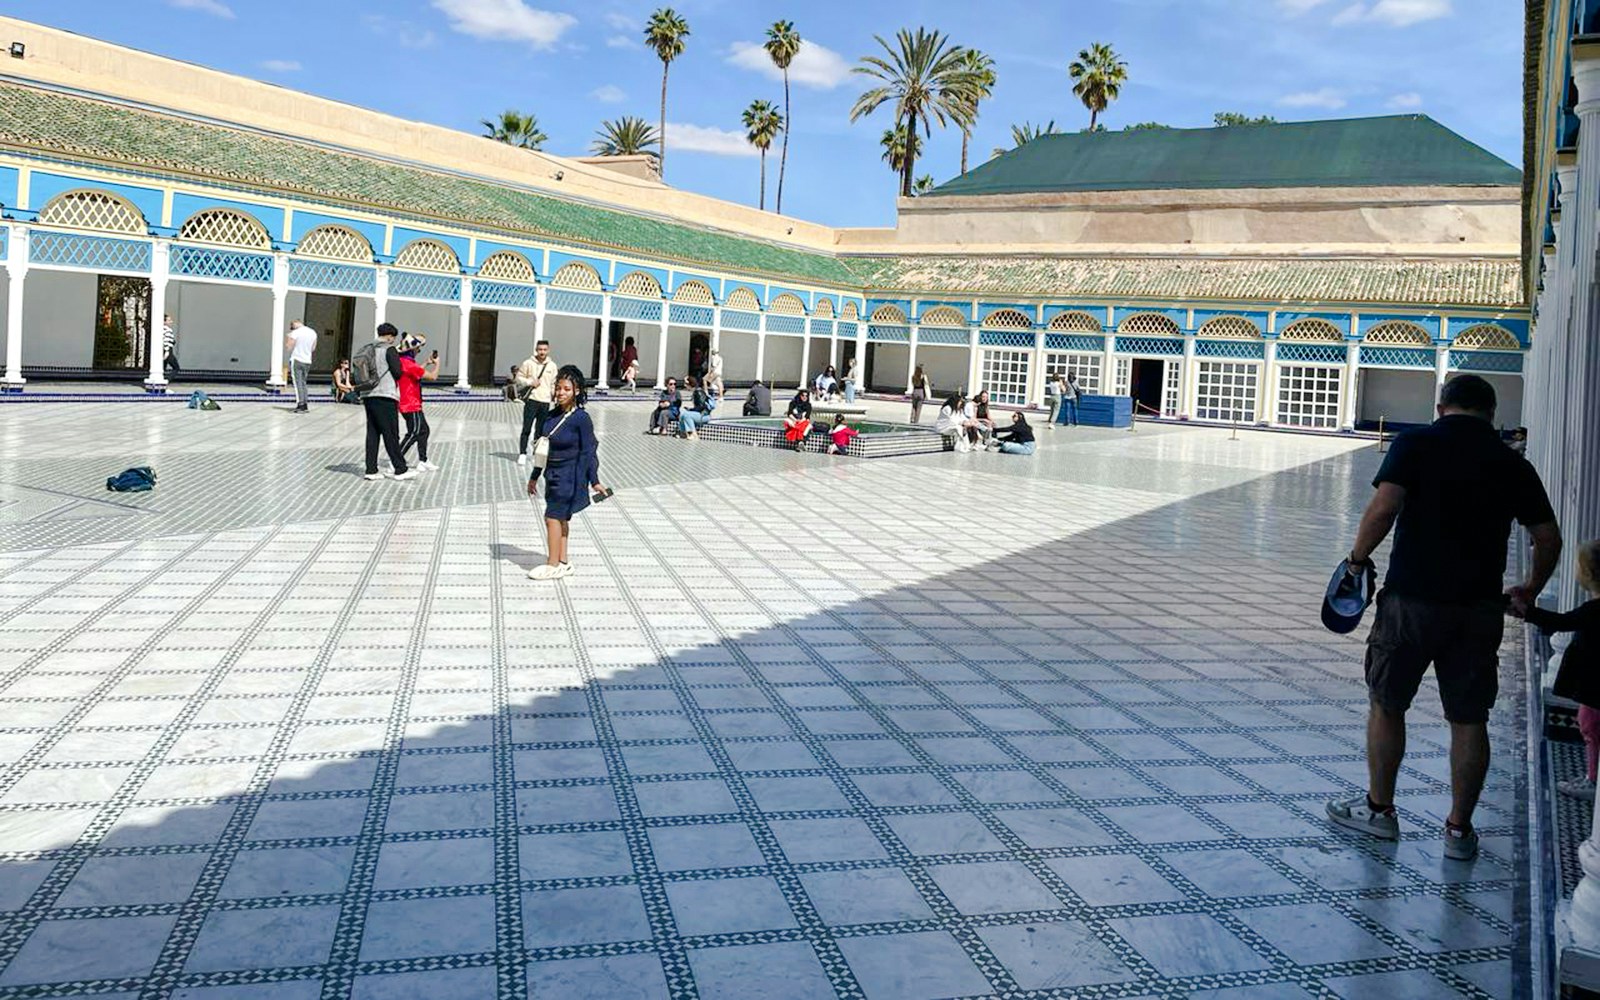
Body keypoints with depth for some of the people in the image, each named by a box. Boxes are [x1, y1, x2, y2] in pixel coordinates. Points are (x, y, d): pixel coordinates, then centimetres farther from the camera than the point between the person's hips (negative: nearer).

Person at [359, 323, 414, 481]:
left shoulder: (366, 350, 13)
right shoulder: (389, 349, -8)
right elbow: (397, 373, -11)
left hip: (367, 396, 7)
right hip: (385, 396, -6)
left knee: (372, 433, 9)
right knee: (391, 435, -2)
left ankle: (371, 470, 8)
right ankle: (400, 469, 2)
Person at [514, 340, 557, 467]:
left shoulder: (552, 366, 8)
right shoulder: (528, 363, 0)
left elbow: (554, 384, 15)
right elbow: (519, 378, 4)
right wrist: (530, 382, -10)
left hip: (545, 401, 3)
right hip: (531, 399, -3)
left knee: (541, 430, 8)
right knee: (526, 428, -5)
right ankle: (522, 454, 0)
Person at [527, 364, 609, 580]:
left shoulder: (581, 418, -14)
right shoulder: (553, 416, 6)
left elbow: (588, 451, -12)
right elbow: (544, 449, 14)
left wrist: (594, 481, -12)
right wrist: (534, 477, 18)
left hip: (570, 476, -7)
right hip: (554, 474, 7)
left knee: (553, 516, -6)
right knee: (561, 518, 12)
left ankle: (553, 565, 2)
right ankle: (563, 563, 20)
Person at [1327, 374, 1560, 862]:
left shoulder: (1415, 444, -3)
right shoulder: (1513, 464, 7)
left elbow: (1383, 509, -16)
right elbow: (1548, 538, 9)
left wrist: (1358, 559, -2)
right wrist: (1529, 590, 24)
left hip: (1412, 599, -3)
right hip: (1480, 607, 3)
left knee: (1386, 705, 14)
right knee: (1469, 720, 11)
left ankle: (1378, 808, 25)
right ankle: (1459, 829, 18)